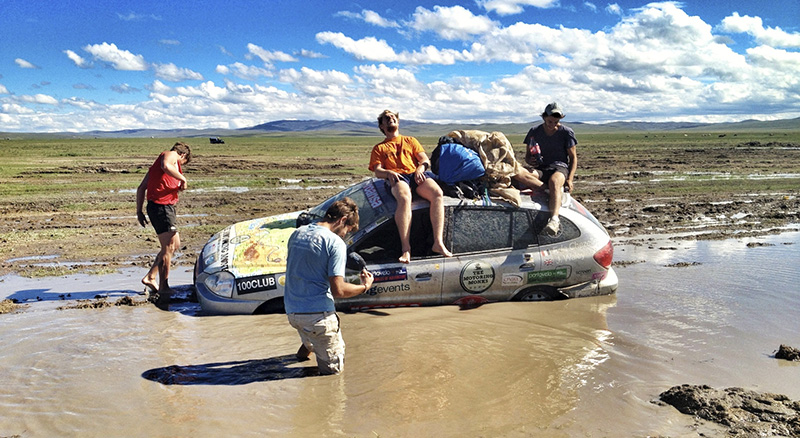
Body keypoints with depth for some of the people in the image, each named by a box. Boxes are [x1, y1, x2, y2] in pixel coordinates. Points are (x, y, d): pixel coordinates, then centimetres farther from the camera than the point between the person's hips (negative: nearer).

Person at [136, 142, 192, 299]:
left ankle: (150, 277, 20)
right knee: (168, 247, -4)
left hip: (166, 208, 10)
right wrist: (182, 178, -15)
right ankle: (163, 288, 2)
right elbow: (166, 166, -28)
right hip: (162, 207, -10)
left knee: (175, 244, 17)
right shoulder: (171, 155, -1)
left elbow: (141, 188, 21)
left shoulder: (158, 162, 25)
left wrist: (139, 211, 17)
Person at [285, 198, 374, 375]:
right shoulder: (335, 243, -13)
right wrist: (365, 287, -2)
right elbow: (338, 290, -17)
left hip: (292, 311, 7)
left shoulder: (297, 234, 8)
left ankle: (306, 348, 24)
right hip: (318, 313, -7)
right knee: (333, 369, 7)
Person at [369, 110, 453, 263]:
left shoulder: (410, 141, 33)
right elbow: (377, 171, 13)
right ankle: (406, 248, -46)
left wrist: (421, 168, -5)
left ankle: (438, 243, -40)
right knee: (404, 199, -40)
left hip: (417, 175, 2)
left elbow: (426, 160, 20)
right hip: (397, 178, -2)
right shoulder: (379, 148, 29)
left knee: (438, 193, -33)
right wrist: (388, 173, -10)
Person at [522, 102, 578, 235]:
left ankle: (554, 219, -60)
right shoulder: (534, 132, 13)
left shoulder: (566, 132, 8)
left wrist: (570, 178, -8)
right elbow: (527, 155, 18)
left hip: (560, 167, -3)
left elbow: (573, 157, 8)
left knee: (554, 181, -41)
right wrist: (530, 161, -9)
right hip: (540, 168, 3)